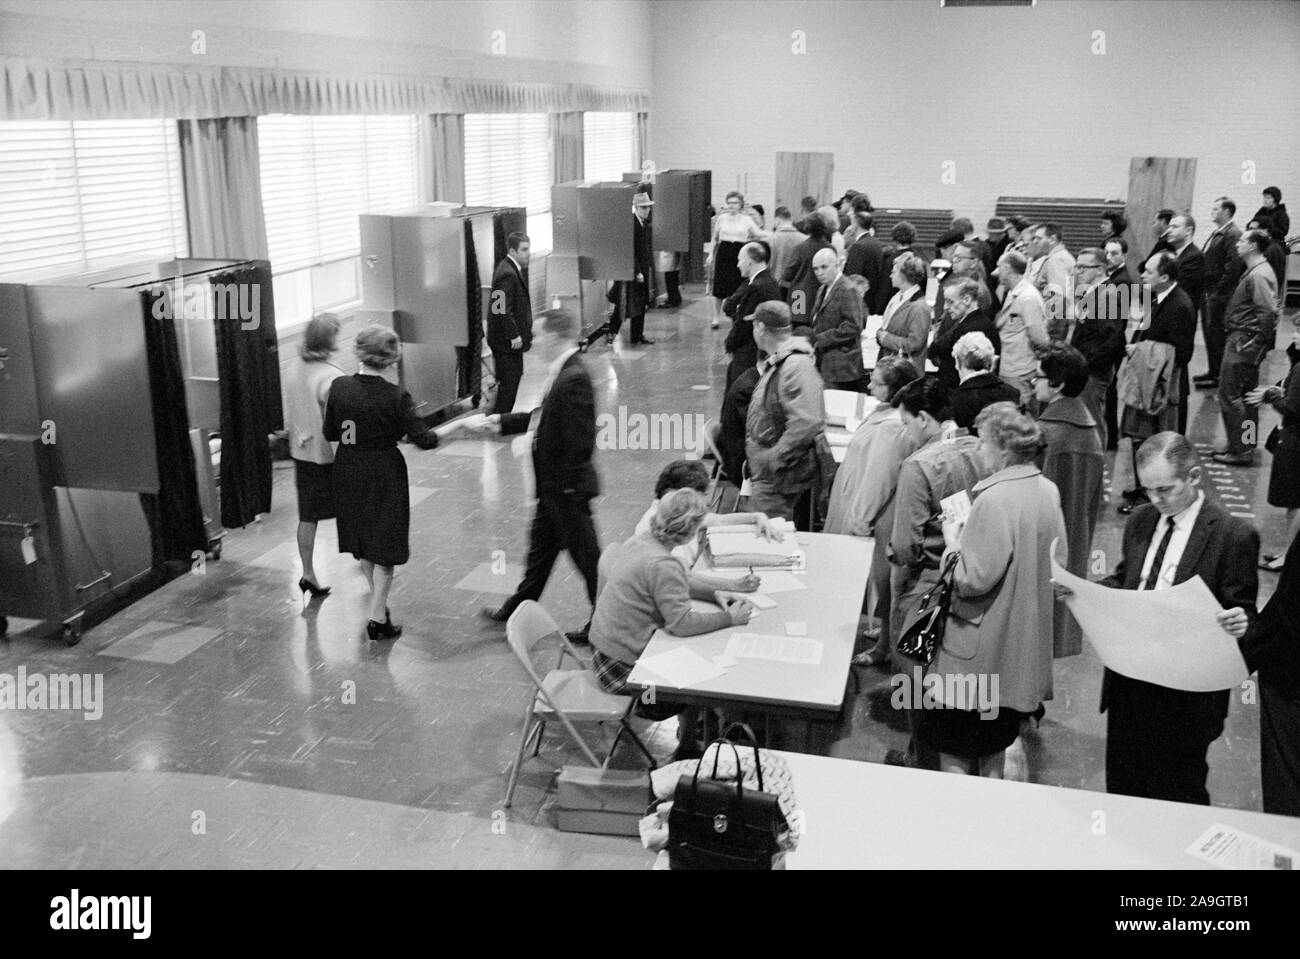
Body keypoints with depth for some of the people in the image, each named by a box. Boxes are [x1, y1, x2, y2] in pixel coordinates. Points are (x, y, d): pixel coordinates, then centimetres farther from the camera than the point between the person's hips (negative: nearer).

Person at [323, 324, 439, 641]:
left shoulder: (339, 387, -8)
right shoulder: (395, 397, -19)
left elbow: (329, 433, 0)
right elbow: (422, 438, -15)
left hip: (348, 470, 5)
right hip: (384, 473, -5)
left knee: (362, 540, 22)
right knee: (385, 546, 8)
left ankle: (378, 599, 40)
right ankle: (378, 618, 9)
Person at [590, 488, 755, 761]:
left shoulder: (638, 542, 2)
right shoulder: (661, 564, -27)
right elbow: (682, 623, -29)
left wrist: (714, 594, 6)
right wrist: (730, 618, -19)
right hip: (624, 668, -9)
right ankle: (687, 748, 20)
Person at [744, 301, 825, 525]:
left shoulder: (796, 366, -21)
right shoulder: (776, 363, 13)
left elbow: (807, 424, -29)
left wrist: (774, 459, -22)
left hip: (780, 477, -10)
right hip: (765, 473, 10)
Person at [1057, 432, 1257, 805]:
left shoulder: (1233, 536, -13)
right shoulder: (1140, 520, 5)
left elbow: (1242, 612, -8)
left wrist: (1238, 624, -31)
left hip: (1185, 691, -5)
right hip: (1128, 681, 6)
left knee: (1177, 797, 9)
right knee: (1121, 784, 18)